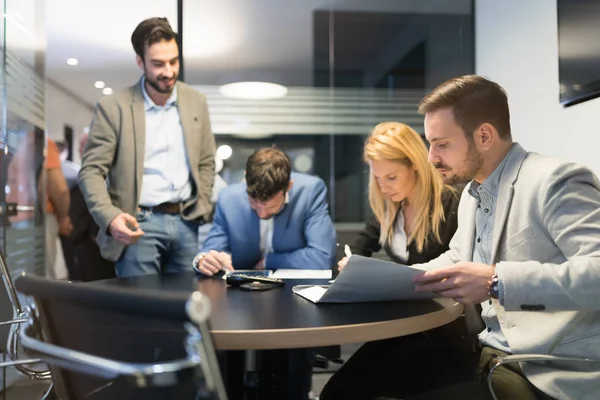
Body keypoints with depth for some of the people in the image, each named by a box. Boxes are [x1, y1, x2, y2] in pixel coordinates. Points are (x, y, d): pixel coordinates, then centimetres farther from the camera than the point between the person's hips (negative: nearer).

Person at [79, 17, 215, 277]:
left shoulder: (196, 101, 8)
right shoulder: (113, 107, -4)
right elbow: (91, 171, -5)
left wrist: (202, 210, 5)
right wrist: (110, 216, -21)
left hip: (187, 223, 4)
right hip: (139, 224, -3)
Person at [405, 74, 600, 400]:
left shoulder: (554, 181, -15)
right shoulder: (472, 194, 14)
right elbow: (457, 258, 25)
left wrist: (497, 281, -33)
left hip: (552, 373, -8)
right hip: (491, 352, 8)